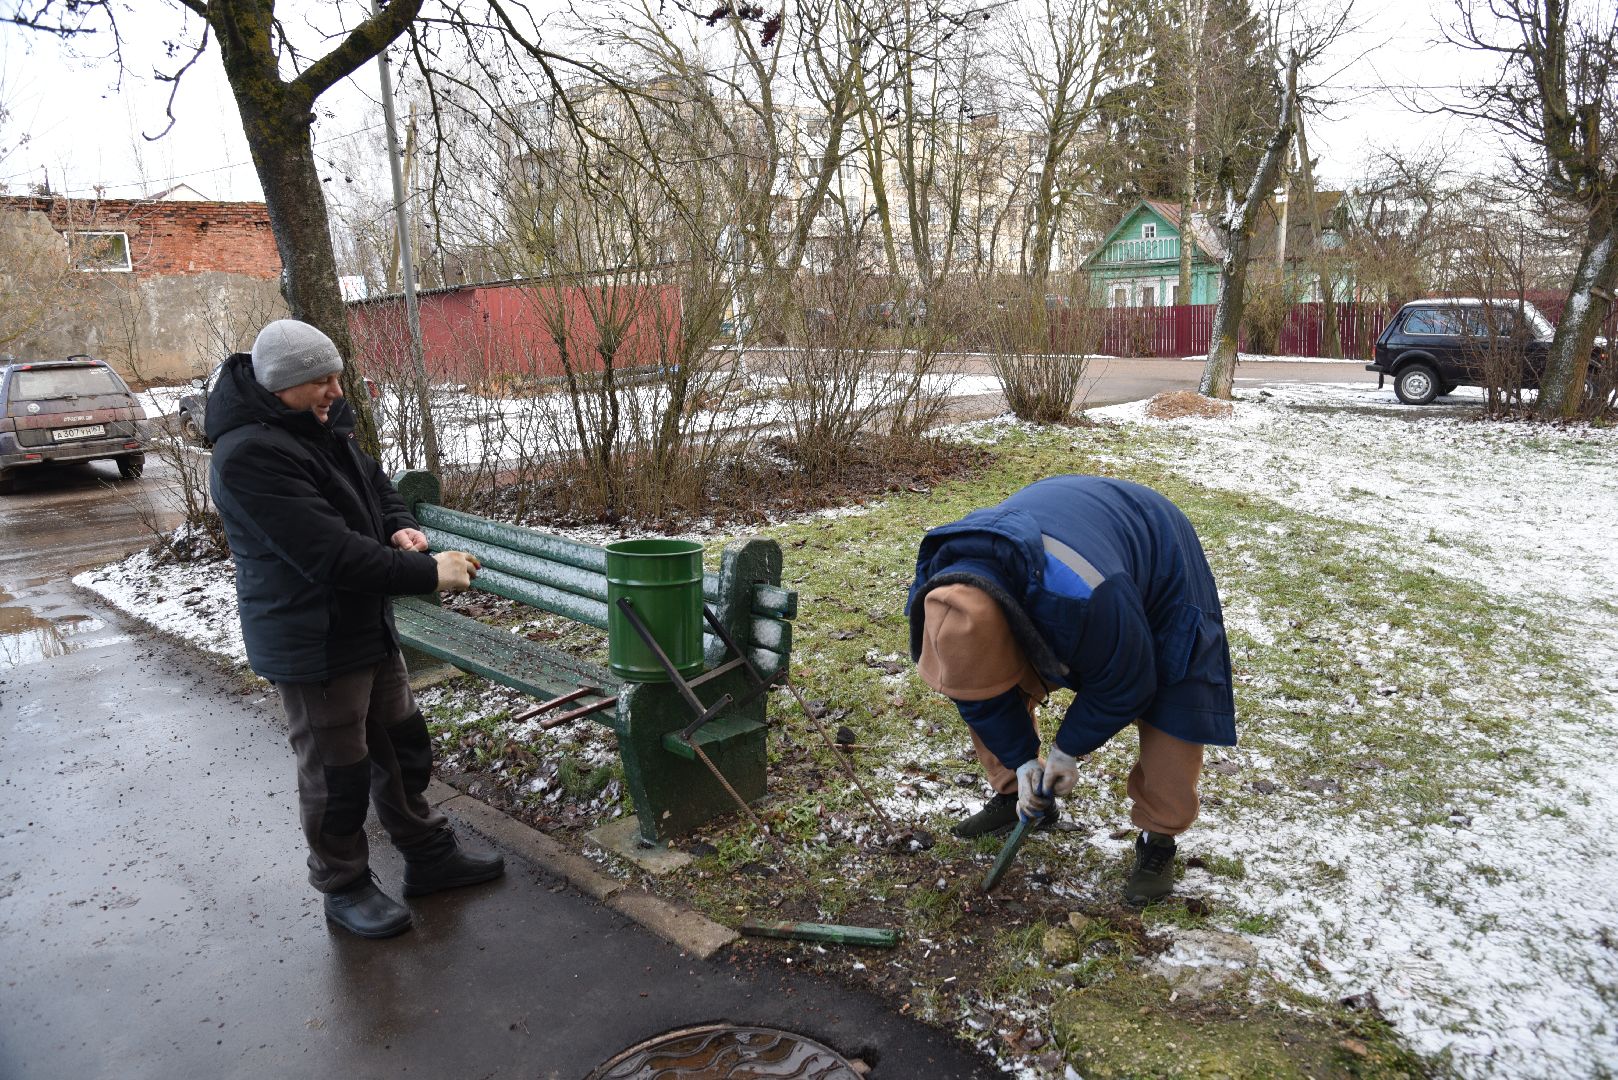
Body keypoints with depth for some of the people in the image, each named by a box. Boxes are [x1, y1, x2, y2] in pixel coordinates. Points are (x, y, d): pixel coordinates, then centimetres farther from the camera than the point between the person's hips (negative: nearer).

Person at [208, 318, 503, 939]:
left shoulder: (321, 425, 4)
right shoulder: (249, 454, -25)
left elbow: (374, 486, 18)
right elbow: (331, 554, -30)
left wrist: (399, 527, -4)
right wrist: (429, 574, -26)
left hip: (368, 628, 9)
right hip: (311, 646, -9)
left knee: (403, 747, 19)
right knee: (337, 772, 7)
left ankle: (428, 855, 36)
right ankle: (343, 887, 28)